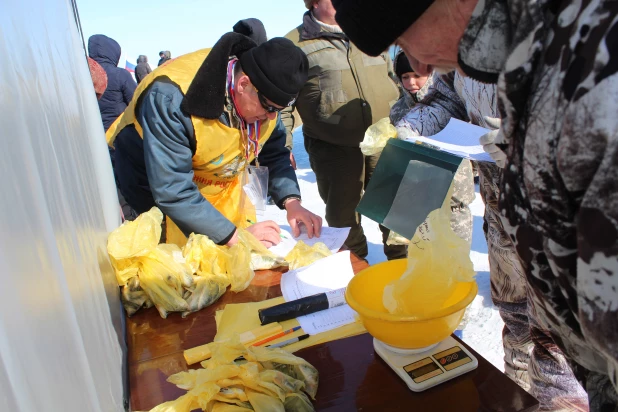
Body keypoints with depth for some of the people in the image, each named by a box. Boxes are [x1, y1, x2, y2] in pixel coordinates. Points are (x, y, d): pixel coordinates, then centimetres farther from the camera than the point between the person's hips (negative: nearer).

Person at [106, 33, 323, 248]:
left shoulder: (264, 94, -15)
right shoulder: (171, 99, -33)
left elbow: (274, 154, -3)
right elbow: (172, 192, -33)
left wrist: (291, 201, -18)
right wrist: (235, 235, -32)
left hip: (223, 196, 5)